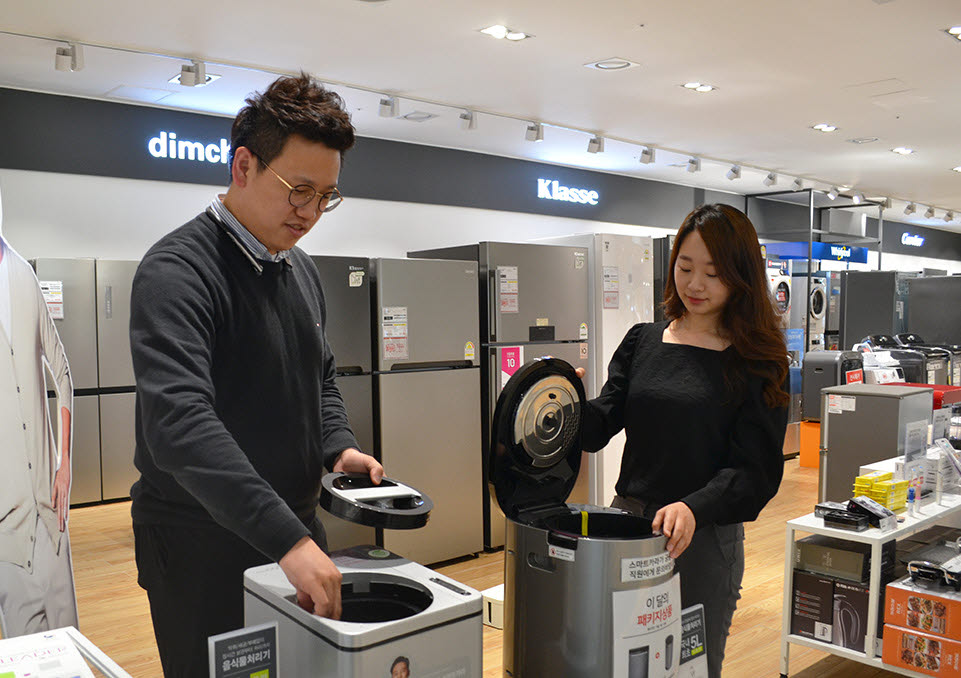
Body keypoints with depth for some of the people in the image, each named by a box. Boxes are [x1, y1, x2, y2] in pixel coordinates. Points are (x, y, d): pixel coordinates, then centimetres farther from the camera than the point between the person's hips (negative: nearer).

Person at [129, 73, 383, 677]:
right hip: (203, 545, -7)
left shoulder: (301, 270, 8)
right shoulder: (179, 270, -19)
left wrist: (339, 445, -1)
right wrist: (287, 539, -36)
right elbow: (178, 422, -31)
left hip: (297, 530, 7)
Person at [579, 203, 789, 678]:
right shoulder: (642, 341, 6)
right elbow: (602, 423, 1)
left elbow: (755, 470, -11)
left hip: (705, 537, -3)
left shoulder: (757, 363, -5)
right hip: (627, 520, 3)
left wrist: (694, 508, -28)